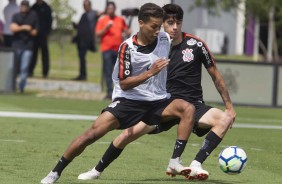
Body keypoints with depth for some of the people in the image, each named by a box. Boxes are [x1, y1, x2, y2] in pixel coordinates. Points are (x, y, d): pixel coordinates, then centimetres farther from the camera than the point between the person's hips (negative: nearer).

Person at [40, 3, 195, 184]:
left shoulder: (165, 39, 0)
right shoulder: (127, 47, -11)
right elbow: (124, 84, -14)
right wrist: (150, 73, -24)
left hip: (158, 101, 3)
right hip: (129, 101, -3)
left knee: (188, 108, -25)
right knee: (93, 133, -15)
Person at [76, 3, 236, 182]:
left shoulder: (195, 45, -5)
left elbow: (215, 75, 4)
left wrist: (229, 106, 4)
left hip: (194, 106, -1)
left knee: (225, 118, -29)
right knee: (130, 132, -16)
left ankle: (196, 166, -32)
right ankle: (97, 170, 4)